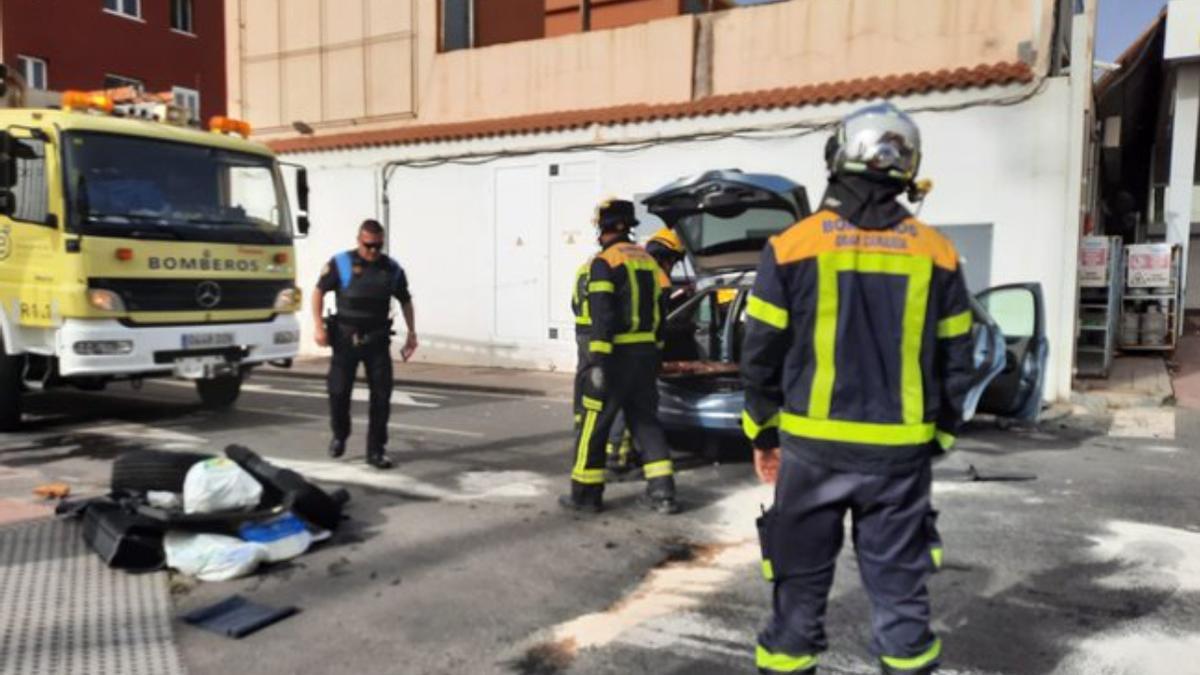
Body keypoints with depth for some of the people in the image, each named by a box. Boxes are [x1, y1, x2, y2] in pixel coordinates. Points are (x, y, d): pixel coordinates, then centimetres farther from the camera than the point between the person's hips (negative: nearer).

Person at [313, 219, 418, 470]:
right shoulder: (341, 263, -3)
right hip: (346, 338, -2)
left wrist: (412, 333, 9)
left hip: (377, 340, 2)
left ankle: (376, 450, 7)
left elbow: (405, 300, 15)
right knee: (338, 391, 2)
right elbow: (319, 291, 0)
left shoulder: (392, 269, 5)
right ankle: (340, 436, 29)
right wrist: (319, 326, -10)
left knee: (382, 394, -2)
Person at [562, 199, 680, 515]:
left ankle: (586, 492, 10)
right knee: (646, 420, 12)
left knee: (595, 423, 3)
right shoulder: (648, 260, 14)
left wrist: (598, 360, -20)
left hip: (617, 353, -7)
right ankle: (662, 491, 8)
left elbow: (602, 316, -18)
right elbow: (659, 312, 16)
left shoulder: (604, 262, -9)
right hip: (646, 352, 7)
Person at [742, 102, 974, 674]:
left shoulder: (793, 245, -6)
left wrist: (763, 433, 9)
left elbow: (762, 353, -3)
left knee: (802, 579, 10)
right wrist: (938, 435, 18)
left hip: (813, 444, -2)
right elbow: (955, 362, 7)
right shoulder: (936, 253, 2)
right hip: (901, 450, 2)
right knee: (899, 581, 14)